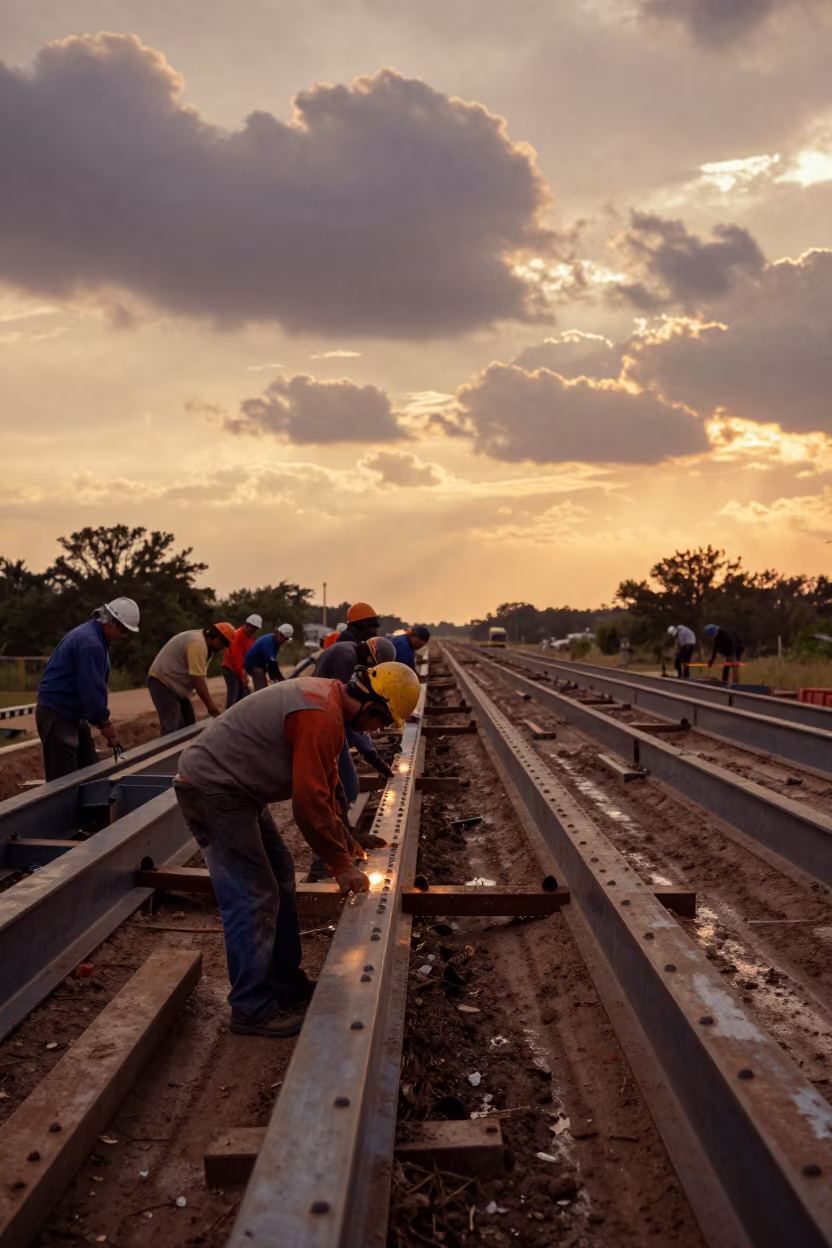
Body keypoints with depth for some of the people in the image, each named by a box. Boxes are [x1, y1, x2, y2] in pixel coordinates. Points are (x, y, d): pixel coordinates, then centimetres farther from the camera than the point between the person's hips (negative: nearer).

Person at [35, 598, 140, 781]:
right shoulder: (89, 643, -23)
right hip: (56, 714, -10)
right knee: (64, 778, -8)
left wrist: (104, 720, 8)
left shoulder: (97, 638, 10)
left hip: (73, 713, 10)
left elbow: (96, 686, 15)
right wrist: (104, 722, -13)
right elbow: (91, 689, -25)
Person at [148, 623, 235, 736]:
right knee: (172, 728, -18)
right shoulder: (197, 643, -24)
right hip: (162, 682, -11)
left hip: (175, 683, 11)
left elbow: (199, 677, 7)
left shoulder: (204, 642, 10)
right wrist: (210, 704, -22)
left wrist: (210, 703, 1)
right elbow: (197, 679, -27)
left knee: (188, 724, 13)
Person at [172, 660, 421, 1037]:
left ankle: (289, 988, 27)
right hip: (212, 790, -11)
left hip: (235, 789, 11)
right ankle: (253, 1010, 3)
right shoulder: (321, 719, -26)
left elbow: (323, 784, 15)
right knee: (252, 899, -8)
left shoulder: (327, 698, 7)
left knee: (279, 882, 16)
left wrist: (342, 845, 16)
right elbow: (310, 803, -26)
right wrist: (341, 864, -15)